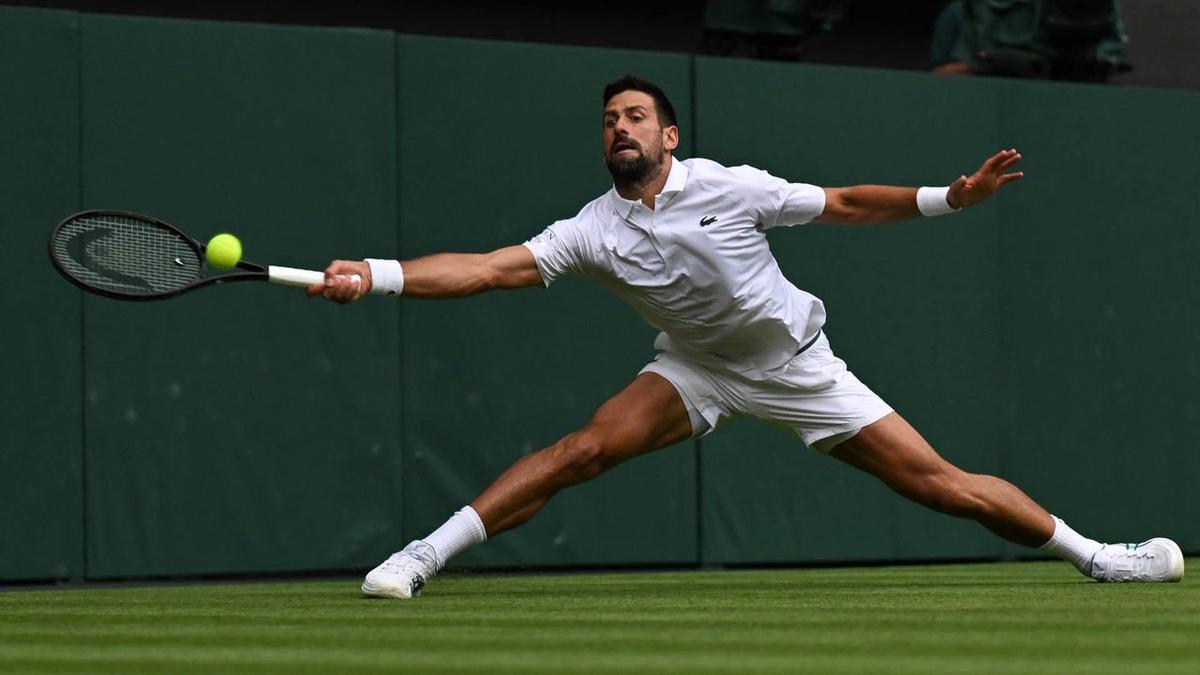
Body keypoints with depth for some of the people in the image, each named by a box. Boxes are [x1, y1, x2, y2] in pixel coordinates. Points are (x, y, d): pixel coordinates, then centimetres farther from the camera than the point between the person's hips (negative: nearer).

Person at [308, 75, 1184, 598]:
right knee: (585, 448, -21)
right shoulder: (593, 231, -13)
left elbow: (843, 204, -7)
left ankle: (1090, 554, 9)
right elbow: (491, 268, -21)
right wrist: (377, 276, -32)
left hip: (798, 367, -1)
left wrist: (949, 197, -14)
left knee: (939, 483, -6)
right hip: (698, 371, 2)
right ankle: (424, 558, -19)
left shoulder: (732, 189, -17)